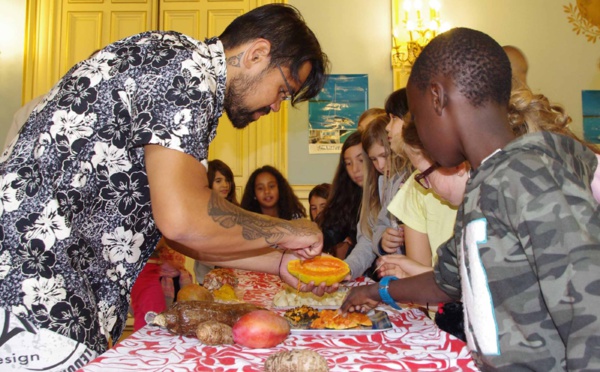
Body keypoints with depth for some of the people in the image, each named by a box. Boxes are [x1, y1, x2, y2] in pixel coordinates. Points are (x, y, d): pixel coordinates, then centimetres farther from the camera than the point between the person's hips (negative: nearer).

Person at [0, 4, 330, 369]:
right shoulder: (190, 69, -14)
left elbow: (176, 230, 16)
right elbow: (181, 219, -26)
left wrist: (278, 261, 12)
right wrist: (286, 232, -10)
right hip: (31, 295, -10)